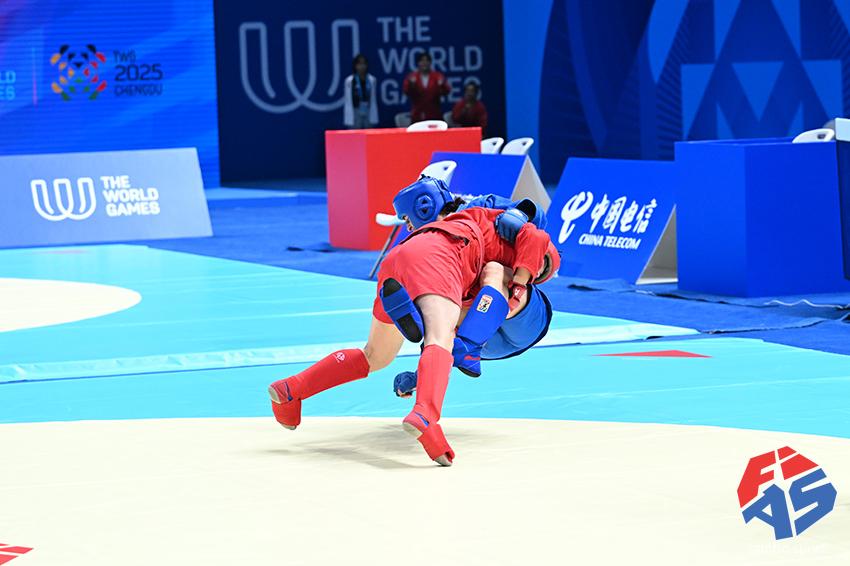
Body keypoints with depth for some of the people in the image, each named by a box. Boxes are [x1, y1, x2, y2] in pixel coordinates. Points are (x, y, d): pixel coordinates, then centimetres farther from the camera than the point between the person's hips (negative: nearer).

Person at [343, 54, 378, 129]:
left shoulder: (372, 80, 3)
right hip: (356, 114, -3)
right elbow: (348, 103, -3)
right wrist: (349, 120, -7)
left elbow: (373, 101, 8)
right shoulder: (350, 81, -5)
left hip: (368, 114, 3)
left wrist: (374, 118, 5)